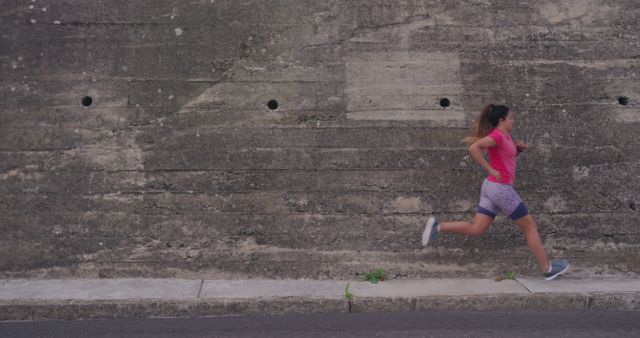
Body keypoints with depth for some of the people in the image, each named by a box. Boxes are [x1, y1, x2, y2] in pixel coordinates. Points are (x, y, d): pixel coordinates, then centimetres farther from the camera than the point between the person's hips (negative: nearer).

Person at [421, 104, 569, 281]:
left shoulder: (505, 136, 16)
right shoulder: (497, 135, -13)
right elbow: (473, 148, -25)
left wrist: (519, 148, 11)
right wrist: (490, 169, -21)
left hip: (491, 187, 9)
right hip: (500, 188, -9)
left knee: (476, 229, 4)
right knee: (530, 226, 5)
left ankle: (438, 226, -7)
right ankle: (547, 269, 16)